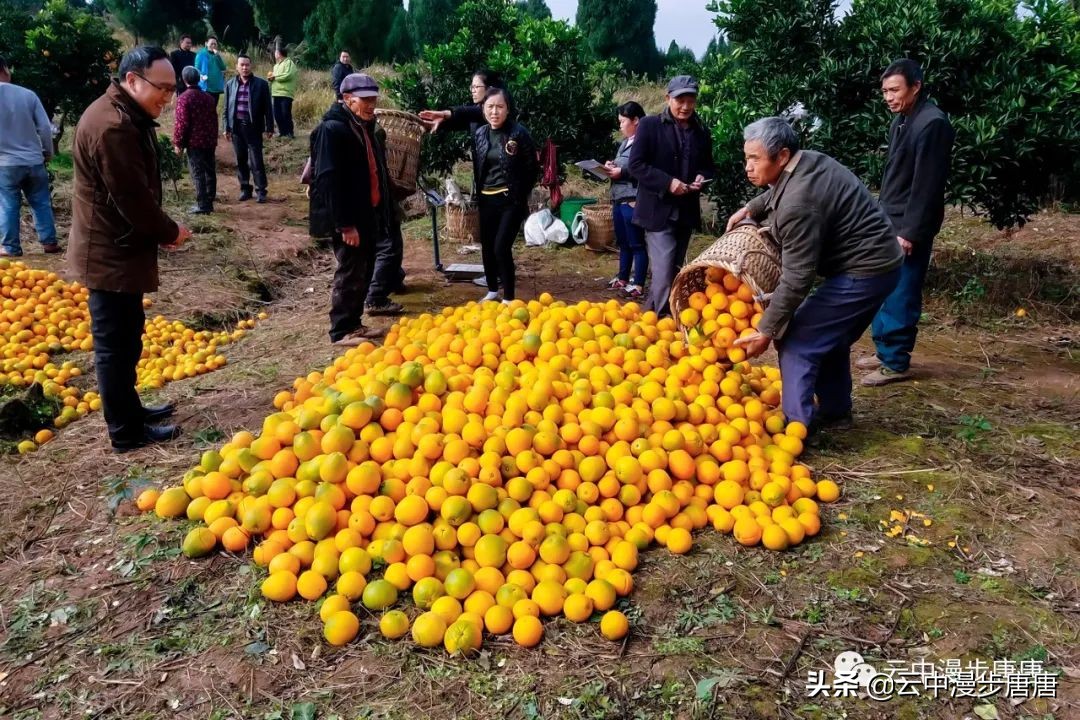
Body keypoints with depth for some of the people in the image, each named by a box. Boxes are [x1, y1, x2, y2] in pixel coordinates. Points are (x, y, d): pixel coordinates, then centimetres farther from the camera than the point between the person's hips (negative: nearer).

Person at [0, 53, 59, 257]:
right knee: (41, 203, 11)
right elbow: (45, 128, -2)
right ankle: (49, 242, 13)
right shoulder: (28, 94, -4)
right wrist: (48, 152, 13)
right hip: (34, 160, 2)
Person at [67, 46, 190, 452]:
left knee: (126, 339, 19)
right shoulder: (113, 126, -23)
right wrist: (170, 232, -8)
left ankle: (130, 410, 33)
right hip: (111, 256, -11)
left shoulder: (126, 116, 12)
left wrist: (160, 230, 5)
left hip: (116, 250, 11)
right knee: (115, 345, -1)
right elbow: (133, 198, -23)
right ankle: (126, 432, 10)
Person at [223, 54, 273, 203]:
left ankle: (261, 191, 3)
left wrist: (269, 128, -4)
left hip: (253, 127, -3)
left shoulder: (261, 84, -2)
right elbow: (227, 108, 10)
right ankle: (245, 189, 18)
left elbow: (267, 107, 0)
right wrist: (227, 128, 5)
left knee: (256, 161, -4)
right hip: (236, 126, 3)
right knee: (241, 160, 9)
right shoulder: (230, 84, 7)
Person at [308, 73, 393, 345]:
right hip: (348, 219, -9)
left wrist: (381, 211, 14)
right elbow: (329, 180, -21)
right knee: (349, 274, -2)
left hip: (367, 214, 9)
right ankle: (341, 331, 9)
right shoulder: (333, 129, -15)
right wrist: (345, 224, -24)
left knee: (364, 272, 15)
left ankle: (354, 323, 27)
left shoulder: (364, 126, 14)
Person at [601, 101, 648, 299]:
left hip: (634, 200, -9)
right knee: (623, 242, 16)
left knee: (637, 243, -3)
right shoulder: (625, 142, 18)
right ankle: (622, 279, 25)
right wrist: (611, 167, 7)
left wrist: (621, 172, -17)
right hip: (618, 199, 9)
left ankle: (638, 284, 2)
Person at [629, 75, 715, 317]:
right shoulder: (650, 125, -4)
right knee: (664, 274, -13)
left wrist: (702, 177, -5)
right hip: (658, 211, -5)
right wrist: (667, 182, -19)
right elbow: (636, 165, -9)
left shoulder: (702, 132, 9)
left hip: (686, 212, 6)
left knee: (674, 272, 13)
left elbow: (707, 167, 19)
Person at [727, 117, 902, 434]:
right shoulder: (805, 161, 1)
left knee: (797, 342, -9)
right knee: (829, 337, 23)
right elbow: (775, 193, 27)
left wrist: (765, 331, -20)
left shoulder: (798, 204, -29)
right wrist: (751, 209, 12)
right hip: (874, 262, 11)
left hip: (863, 271, -11)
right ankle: (835, 410, 37)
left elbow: (796, 279, -27)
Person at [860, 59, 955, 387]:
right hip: (888, 224, 9)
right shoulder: (900, 121, 13)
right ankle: (884, 351, 26)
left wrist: (910, 232, -19)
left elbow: (926, 185, -19)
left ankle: (896, 363, 4)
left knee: (900, 296, -4)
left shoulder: (932, 123, -15)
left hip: (909, 228, -9)